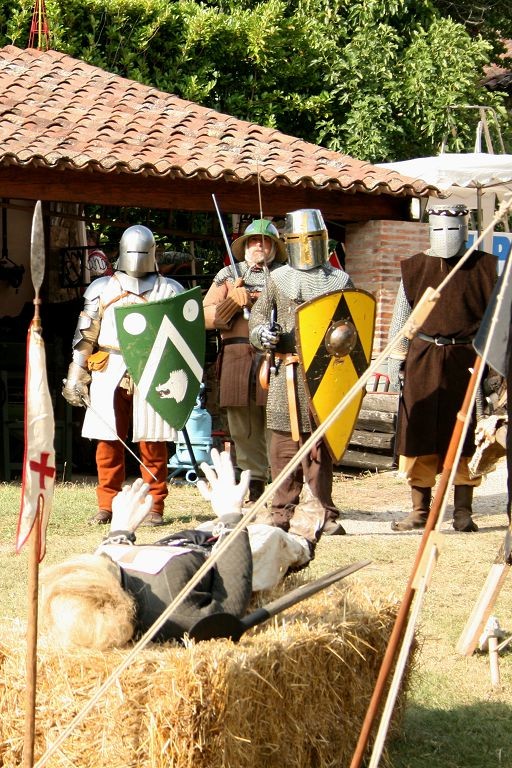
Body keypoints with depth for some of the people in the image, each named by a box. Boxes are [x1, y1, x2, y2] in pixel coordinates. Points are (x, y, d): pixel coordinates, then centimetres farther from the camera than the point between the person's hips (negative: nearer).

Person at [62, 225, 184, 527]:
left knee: (152, 442, -3)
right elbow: (85, 335, 12)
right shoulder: (102, 289, 14)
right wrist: (76, 375, 6)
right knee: (108, 441, 0)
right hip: (109, 374, 1)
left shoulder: (169, 290, 11)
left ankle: (155, 507, 3)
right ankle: (107, 506, 9)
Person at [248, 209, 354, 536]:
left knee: (320, 446, -2)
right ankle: (282, 514, 5)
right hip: (287, 371, 1)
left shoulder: (340, 280, 11)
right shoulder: (278, 279, 12)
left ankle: (325, 514, 3)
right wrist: (262, 332, -6)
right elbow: (257, 315, 15)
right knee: (285, 443, 0)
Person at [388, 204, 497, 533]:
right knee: (419, 433, 3)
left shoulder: (484, 267, 4)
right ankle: (421, 509, 11)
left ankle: (463, 511, 8)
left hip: (466, 359, -1)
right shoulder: (414, 268, 9)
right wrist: (395, 361, 8)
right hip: (423, 359, 2)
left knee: (464, 433, 1)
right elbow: (401, 317, 13)